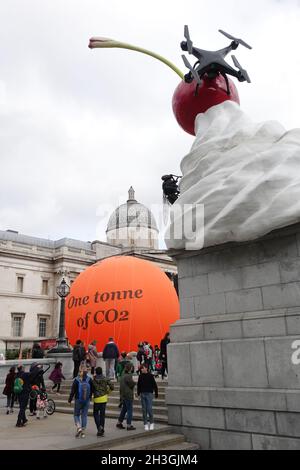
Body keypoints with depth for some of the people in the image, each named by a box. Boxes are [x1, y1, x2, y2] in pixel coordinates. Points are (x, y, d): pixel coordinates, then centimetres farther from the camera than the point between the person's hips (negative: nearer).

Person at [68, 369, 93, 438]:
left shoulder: (76, 380, -13)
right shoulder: (89, 380, -5)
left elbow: (73, 391, -9)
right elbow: (91, 390, 3)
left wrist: (70, 400, 0)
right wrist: (90, 397, 21)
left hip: (78, 400, -3)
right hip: (87, 401, 3)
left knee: (76, 414, 12)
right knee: (84, 415, 12)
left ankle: (78, 427, -8)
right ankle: (83, 431, 14)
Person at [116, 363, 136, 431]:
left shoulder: (123, 376, 10)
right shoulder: (128, 376, -19)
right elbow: (132, 384, -16)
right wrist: (134, 382, 5)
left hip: (123, 395, 9)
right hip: (128, 395, -9)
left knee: (124, 409, 19)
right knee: (129, 410, -1)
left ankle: (119, 423, 25)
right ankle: (129, 425, 3)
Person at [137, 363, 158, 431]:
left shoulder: (150, 375, -6)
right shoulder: (140, 376, 4)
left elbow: (154, 385, -3)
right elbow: (139, 385, 13)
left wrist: (156, 394, -3)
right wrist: (138, 393, 8)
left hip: (149, 394, -4)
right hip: (142, 394, 4)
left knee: (149, 409, -8)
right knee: (144, 409, 6)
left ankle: (151, 423, 10)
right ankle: (146, 424, 16)